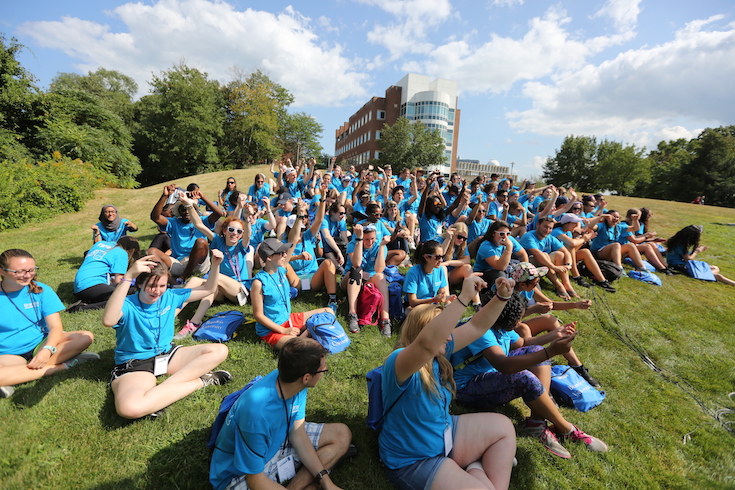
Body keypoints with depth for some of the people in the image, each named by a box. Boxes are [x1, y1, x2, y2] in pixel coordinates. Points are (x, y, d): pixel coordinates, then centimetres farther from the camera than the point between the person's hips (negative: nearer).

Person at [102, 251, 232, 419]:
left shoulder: (170, 297, 1)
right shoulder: (127, 305, -15)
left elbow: (208, 289, 6)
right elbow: (108, 321, -40)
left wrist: (215, 265, -12)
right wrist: (128, 277, -46)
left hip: (167, 354, 5)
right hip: (134, 365, -5)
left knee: (220, 351, -14)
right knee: (129, 408, -39)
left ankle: (162, 393, -18)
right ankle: (200, 381, -22)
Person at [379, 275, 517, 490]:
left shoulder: (438, 353, -7)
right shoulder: (397, 362, -31)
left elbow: (476, 327, -4)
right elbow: (427, 342, -53)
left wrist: (501, 297, -17)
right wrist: (464, 297, -52)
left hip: (444, 433, 8)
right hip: (412, 461, -8)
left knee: (503, 426, 11)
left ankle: (477, 470, 20)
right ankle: (477, 472, 14)